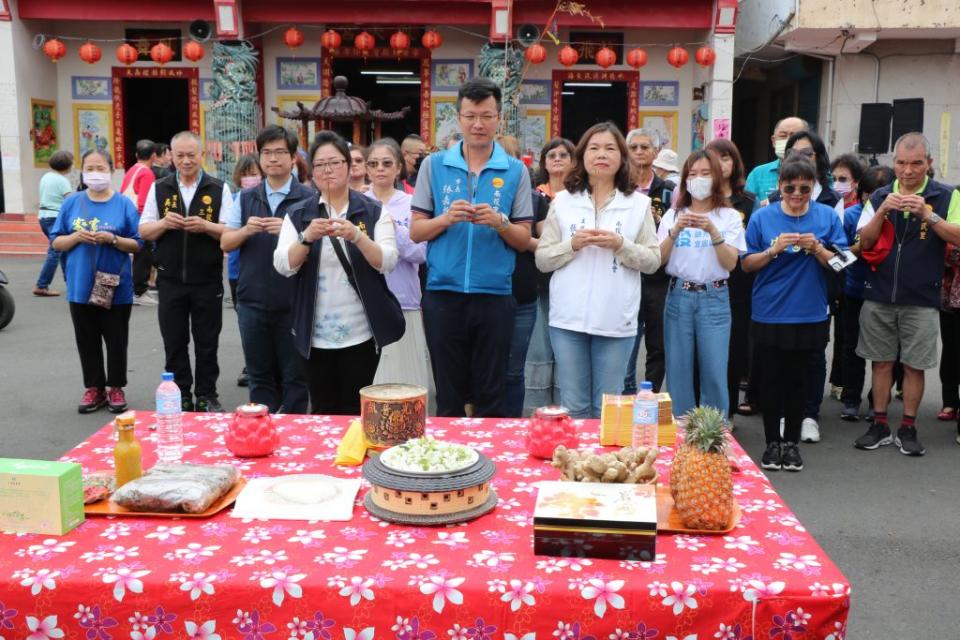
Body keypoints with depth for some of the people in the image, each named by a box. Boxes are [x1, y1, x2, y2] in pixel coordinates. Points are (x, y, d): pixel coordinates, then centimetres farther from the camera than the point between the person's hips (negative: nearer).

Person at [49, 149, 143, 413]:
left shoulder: (124, 204, -3)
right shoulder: (72, 203, 3)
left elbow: (138, 245, -3)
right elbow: (56, 242, 6)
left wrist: (113, 239, -19)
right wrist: (76, 236, -14)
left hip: (116, 288, -2)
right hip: (81, 287, 2)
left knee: (116, 341, 7)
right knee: (87, 341, 11)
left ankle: (116, 388, 21)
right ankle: (94, 388, 23)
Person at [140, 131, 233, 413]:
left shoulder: (219, 189, 1)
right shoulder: (159, 188, 7)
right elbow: (144, 231, 6)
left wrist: (206, 226, -22)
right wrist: (163, 223, -14)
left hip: (207, 280, -2)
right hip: (170, 279, 2)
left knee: (207, 342, 6)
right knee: (174, 342, 8)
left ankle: (207, 395, 18)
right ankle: (180, 396, 20)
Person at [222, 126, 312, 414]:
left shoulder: (308, 198, -3)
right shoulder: (246, 197, 9)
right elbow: (225, 243, 9)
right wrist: (245, 231, -11)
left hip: (293, 302, -3)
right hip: (252, 301, 4)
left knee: (294, 376, 5)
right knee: (259, 376, 13)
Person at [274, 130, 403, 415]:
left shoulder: (373, 212, 1)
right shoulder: (298, 214, 5)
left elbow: (388, 262, -10)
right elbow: (283, 266, -5)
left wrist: (357, 236, -27)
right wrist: (307, 237, -23)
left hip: (361, 333, -1)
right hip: (314, 335, 1)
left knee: (356, 412, 4)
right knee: (322, 412, 7)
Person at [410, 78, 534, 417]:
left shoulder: (515, 171, 4)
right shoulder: (434, 165, 5)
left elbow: (524, 240, 3)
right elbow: (416, 231, 4)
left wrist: (499, 222, -16)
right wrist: (446, 218, -15)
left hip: (494, 295, 0)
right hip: (443, 293, 1)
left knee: (490, 396, 7)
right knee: (447, 396, 9)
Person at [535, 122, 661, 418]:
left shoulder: (639, 203, 5)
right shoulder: (562, 201, 6)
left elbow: (652, 261, 3)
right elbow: (542, 259, 5)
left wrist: (620, 245, -13)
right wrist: (572, 244, -11)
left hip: (616, 321, 0)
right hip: (568, 318, 1)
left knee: (608, 407, 7)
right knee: (574, 405, 7)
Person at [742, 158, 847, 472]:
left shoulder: (827, 216, 0)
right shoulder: (762, 217, -3)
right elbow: (747, 264, -1)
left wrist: (818, 249, -17)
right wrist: (773, 250, -17)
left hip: (809, 314, 1)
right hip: (769, 314, -1)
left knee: (798, 380, 10)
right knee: (770, 380, 6)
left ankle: (792, 441, 24)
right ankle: (772, 441, 20)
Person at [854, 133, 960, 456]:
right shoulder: (879, 196, 6)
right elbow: (865, 242, 1)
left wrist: (928, 215, -20)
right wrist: (882, 211, -13)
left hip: (921, 300, -2)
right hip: (878, 296, 2)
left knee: (914, 366, 4)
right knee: (882, 362, 9)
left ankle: (908, 429, 15)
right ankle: (879, 426, 18)